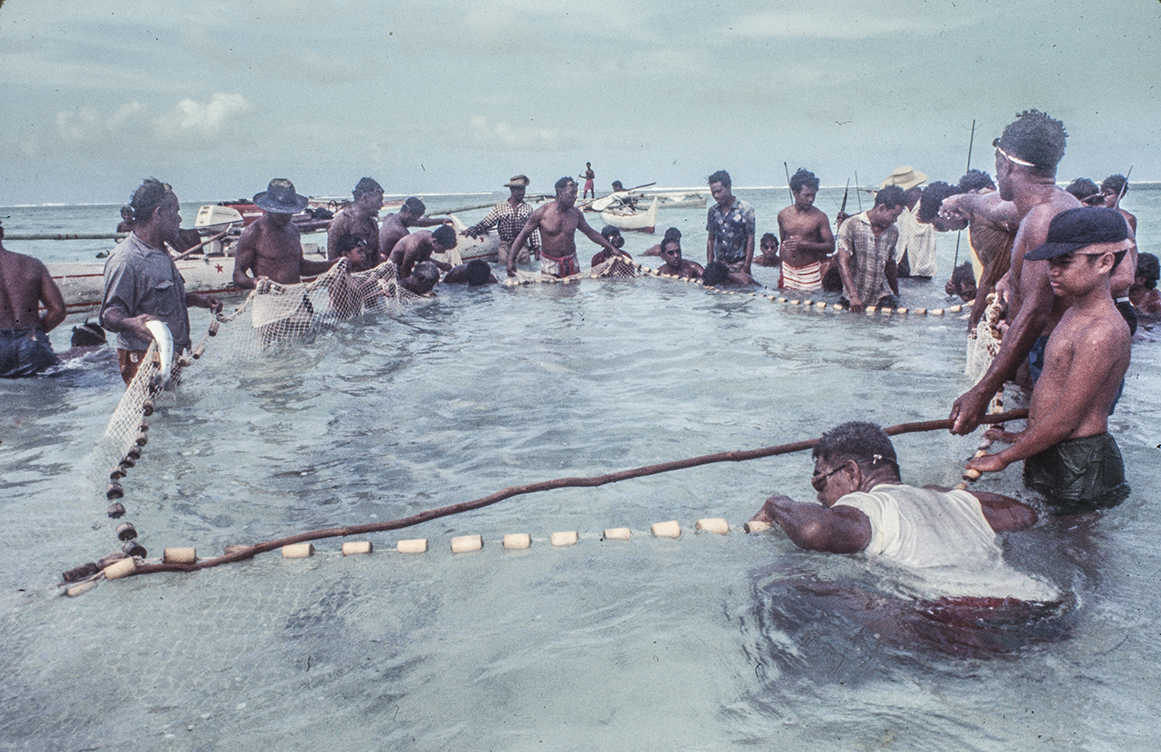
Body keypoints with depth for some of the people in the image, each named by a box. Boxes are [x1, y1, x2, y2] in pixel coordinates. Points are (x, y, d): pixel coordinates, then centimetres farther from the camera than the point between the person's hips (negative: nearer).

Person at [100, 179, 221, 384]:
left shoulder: (161, 252, 14)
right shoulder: (125, 260, -18)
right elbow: (109, 314, -20)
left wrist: (196, 299, 18)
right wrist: (132, 323, -39)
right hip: (144, 360, -9)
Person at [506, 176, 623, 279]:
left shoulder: (575, 213, -2)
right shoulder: (542, 213, -14)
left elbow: (590, 232, 11)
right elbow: (523, 235, -8)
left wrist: (611, 247, 10)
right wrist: (511, 260, -15)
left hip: (571, 262, 4)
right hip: (550, 263, -3)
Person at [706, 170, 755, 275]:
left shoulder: (745, 209, -5)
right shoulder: (712, 211, 7)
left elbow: (750, 240, -6)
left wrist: (746, 268, -12)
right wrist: (709, 266, 7)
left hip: (739, 266, -3)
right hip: (718, 265, 3)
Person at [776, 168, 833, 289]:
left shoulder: (819, 217, -6)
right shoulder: (783, 215, 4)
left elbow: (831, 246, -7)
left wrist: (804, 244, -19)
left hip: (810, 271, -3)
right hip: (788, 271, 3)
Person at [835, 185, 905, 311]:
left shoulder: (893, 232, 9)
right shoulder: (851, 226, -8)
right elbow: (843, 263, -15)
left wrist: (896, 295, 27)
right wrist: (854, 296, -24)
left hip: (881, 298, 3)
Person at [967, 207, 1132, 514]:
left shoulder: (1103, 332, -24)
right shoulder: (1075, 313, 8)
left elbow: (1065, 420, -22)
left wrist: (1004, 458, -13)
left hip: (1077, 465, -9)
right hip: (1051, 451, 9)